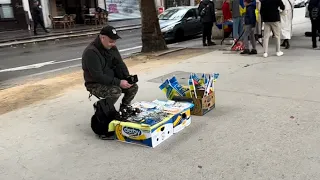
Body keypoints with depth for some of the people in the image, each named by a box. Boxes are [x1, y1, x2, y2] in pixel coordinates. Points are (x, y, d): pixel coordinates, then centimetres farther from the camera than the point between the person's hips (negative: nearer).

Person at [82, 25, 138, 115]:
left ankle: (124, 106, 18)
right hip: (96, 84, -7)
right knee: (116, 91, -33)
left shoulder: (112, 47, 1)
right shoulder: (91, 52, -24)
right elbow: (98, 76, -29)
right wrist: (119, 82, -30)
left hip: (111, 81, 7)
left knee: (133, 87, -6)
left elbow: (120, 64, 3)